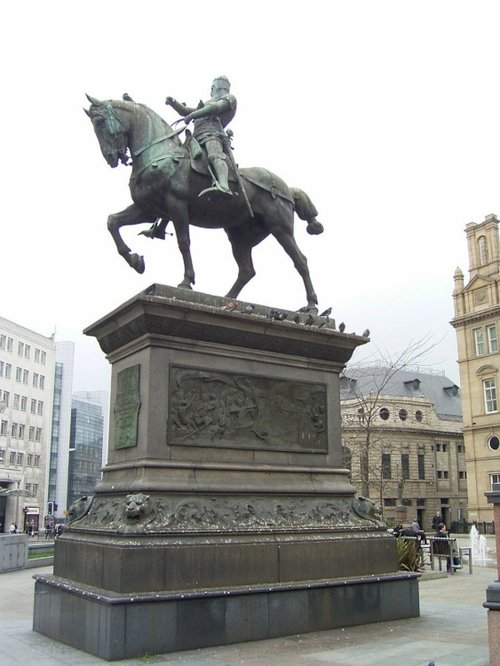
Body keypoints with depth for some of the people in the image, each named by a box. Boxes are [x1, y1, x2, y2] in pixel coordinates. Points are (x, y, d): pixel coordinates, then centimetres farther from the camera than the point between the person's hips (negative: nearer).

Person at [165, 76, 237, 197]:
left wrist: (191, 115, 1)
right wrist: (173, 102, 22)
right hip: (197, 137, 10)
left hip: (212, 133, -10)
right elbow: (184, 111, 42)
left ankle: (224, 187, -64)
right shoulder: (207, 104, 45)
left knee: (215, 156, -38)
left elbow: (215, 108, 1)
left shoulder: (229, 98, 22)